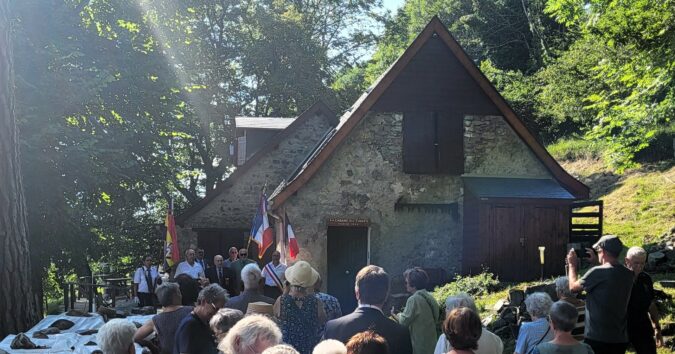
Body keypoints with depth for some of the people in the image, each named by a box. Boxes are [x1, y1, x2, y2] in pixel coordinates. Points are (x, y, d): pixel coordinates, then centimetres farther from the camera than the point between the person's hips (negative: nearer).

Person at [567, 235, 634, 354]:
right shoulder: (628, 274, 3)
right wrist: (595, 263, 24)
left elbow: (573, 287, -2)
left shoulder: (597, 272, -17)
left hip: (597, 338, -6)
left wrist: (572, 265, 12)